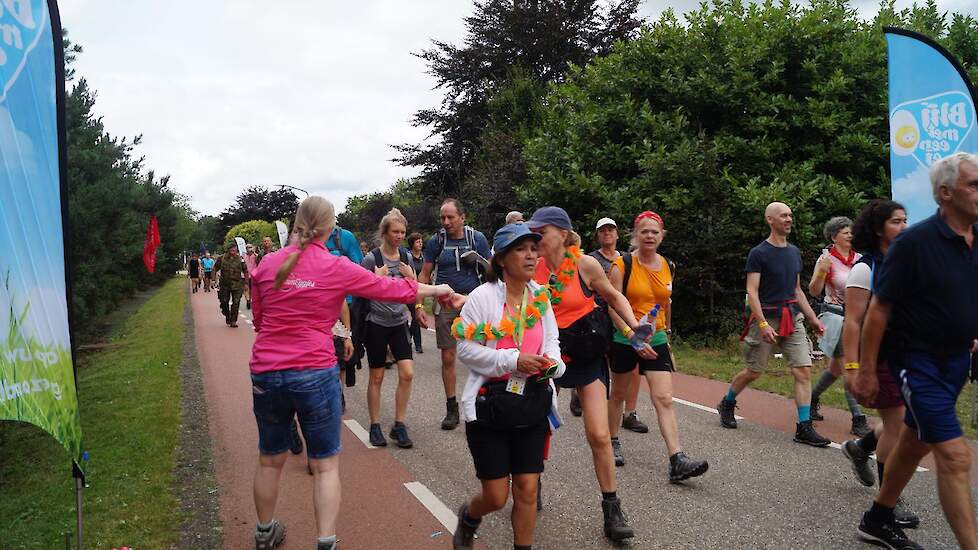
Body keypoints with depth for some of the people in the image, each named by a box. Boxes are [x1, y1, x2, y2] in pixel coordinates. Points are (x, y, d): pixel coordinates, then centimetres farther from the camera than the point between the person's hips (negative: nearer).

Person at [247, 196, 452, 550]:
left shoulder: (267, 264, 2)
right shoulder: (336, 268, -7)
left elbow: (258, 320, 14)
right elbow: (391, 289, 2)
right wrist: (437, 290, 16)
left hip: (265, 372, 4)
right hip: (315, 373, -4)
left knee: (269, 460, 21)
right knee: (326, 465, 9)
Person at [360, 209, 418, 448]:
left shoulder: (405, 256, 4)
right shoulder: (372, 258, -10)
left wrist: (411, 277, -8)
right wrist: (377, 278, -22)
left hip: (399, 322, 4)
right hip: (377, 323, -4)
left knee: (407, 373, -5)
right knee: (377, 377, 5)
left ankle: (399, 425, 9)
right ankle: (375, 426, 19)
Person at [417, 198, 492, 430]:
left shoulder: (477, 238, 2)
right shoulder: (435, 241, 3)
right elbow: (424, 275, 5)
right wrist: (419, 305, -3)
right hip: (446, 304, 1)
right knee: (448, 358, 5)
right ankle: (451, 409, 17)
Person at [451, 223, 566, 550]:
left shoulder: (540, 296, 3)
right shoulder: (483, 296, -12)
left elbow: (552, 340, 14)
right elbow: (466, 349, -12)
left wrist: (551, 362, -8)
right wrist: (513, 360, -20)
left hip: (534, 403, 4)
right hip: (490, 403, -4)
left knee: (527, 489, 6)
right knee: (496, 496, 4)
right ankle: (468, 517, 39)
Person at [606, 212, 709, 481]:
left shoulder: (667, 266, 5)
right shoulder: (622, 265, -9)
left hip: (656, 340, 3)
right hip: (625, 339, -3)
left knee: (664, 399, -7)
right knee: (619, 394, 14)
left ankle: (677, 461, -13)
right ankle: (613, 442, 34)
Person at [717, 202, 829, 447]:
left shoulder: (794, 252, 13)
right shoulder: (758, 254, -7)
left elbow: (797, 290, 20)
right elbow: (752, 292, -13)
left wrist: (813, 319, 15)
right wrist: (763, 324, -22)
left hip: (793, 319, 6)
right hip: (767, 318, -6)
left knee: (804, 371, -5)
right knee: (753, 371, 5)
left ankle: (804, 428, 0)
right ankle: (726, 404, 30)